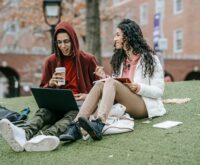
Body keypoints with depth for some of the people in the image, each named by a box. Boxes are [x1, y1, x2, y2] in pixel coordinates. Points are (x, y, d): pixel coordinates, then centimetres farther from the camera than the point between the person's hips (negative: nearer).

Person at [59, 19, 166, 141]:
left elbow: (159, 91, -4)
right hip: (123, 106, 5)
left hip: (144, 106, -5)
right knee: (99, 84, -21)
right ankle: (75, 127, -40)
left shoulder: (149, 58, 1)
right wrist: (105, 77, -1)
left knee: (111, 82, -28)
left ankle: (99, 125, -52)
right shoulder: (120, 59, 19)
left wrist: (139, 88, -20)